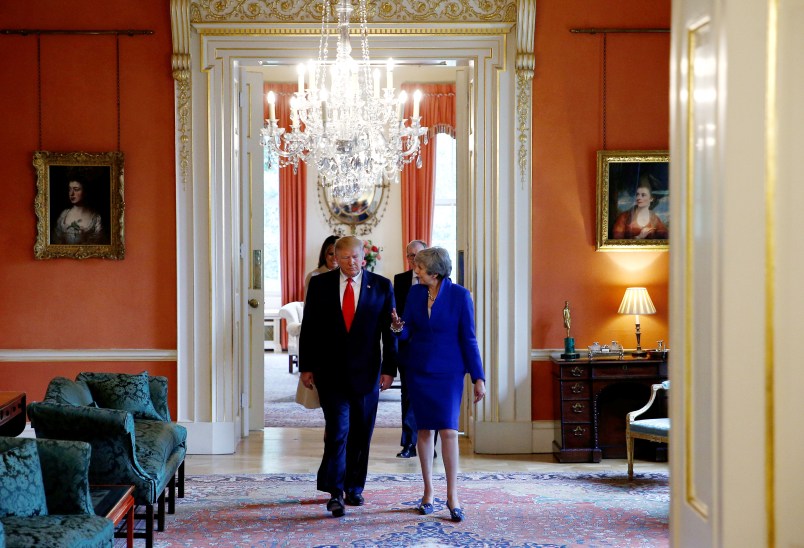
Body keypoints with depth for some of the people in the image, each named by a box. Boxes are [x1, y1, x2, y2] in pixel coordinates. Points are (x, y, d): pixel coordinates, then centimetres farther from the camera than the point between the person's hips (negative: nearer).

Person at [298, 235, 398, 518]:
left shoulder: (381, 286, 2)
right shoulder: (320, 284, 3)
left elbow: (389, 331, 3)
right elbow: (309, 328, 5)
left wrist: (389, 368, -2)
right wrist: (306, 367, 1)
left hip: (366, 372, 1)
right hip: (330, 372, -1)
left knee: (361, 433, 8)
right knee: (337, 430, -9)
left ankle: (354, 488, 21)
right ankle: (335, 492, -7)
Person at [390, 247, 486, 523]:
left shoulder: (459, 295, -8)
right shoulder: (415, 293, 2)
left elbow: (468, 338, -5)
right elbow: (407, 332, 5)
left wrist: (478, 377, -6)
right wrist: (398, 327, -19)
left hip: (448, 372, -3)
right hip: (419, 370, 3)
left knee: (448, 430, -10)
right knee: (424, 430, 7)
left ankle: (452, 496, -1)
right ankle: (428, 493, 17)